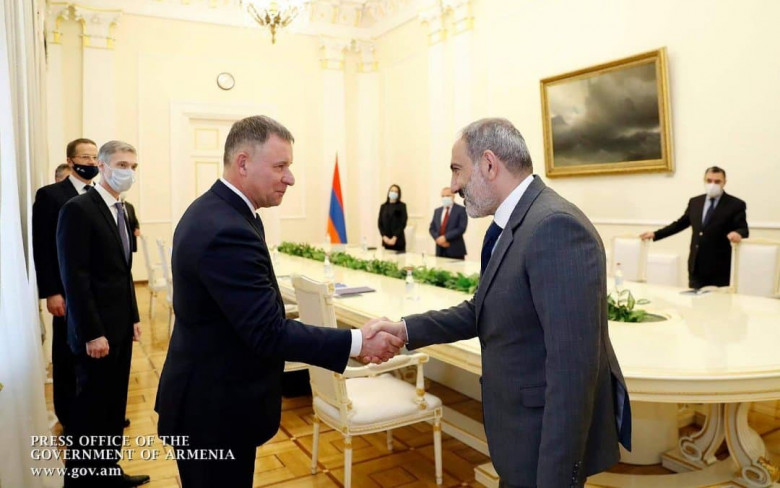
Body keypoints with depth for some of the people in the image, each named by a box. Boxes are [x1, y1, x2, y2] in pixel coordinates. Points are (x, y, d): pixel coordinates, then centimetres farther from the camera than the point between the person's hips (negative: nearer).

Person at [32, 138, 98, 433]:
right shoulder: (50, 195, -4)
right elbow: (41, 249, -8)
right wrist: (51, 292, -13)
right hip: (70, 292, -4)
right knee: (68, 357, 9)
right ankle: (70, 419, 25)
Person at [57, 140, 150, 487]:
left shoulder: (120, 211, 13)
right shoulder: (78, 209, -14)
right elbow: (74, 277, -19)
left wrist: (133, 317, 14)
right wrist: (92, 333, -20)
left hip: (120, 326, 8)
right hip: (97, 330, -8)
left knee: (114, 405, 15)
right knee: (91, 408, 4)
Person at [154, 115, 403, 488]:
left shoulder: (211, 210, 4)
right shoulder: (228, 232, -29)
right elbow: (269, 333, -29)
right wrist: (359, 343, -24)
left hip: (207, 395, 10)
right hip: (216, 409, -10)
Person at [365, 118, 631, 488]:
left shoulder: (555, 225, -25)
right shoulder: (516, 225, 5)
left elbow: (572, 364, -29)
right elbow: (484, 310, 13)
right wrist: (406, 329, 1)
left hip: (549, 441, -9)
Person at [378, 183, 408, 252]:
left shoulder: (402, 206, 1)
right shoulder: (383, 206, 10)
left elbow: (403, 223, -7)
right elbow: (380, 223, 7)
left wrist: (395, 238, -15)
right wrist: (384, 236, -8)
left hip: (398, 240, -3)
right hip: (386, 240, 3)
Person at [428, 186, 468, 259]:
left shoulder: (461, 210, -1)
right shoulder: (437, 211, 16)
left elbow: (461, 228, -12)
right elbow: (432, 228, 13)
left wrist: (445, 237, -16)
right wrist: (437, 238, -7)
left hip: (455, 250, -4)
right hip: (440, 251, 5)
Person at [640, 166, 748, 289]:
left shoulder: (736, 204, -2)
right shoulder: (695, 202, 11)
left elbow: (743, 229, -7)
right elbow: (680, 223, 19)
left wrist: (738, 234, -32)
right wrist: (655, 234, 14)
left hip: (720, 267, -4)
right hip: (696, 265, 4)